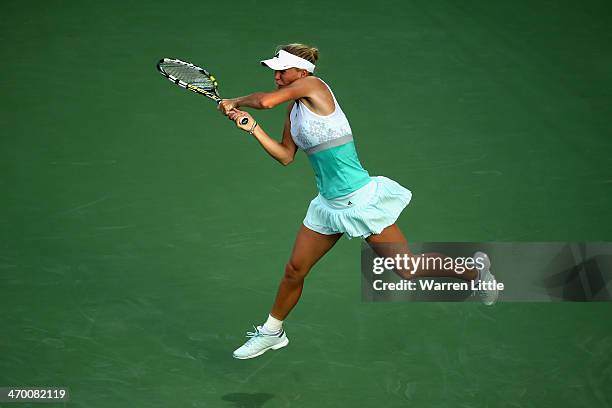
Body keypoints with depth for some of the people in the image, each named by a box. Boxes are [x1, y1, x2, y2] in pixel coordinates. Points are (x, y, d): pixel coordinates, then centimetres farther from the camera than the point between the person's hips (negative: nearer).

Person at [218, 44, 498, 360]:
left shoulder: (313, 86, -14)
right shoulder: (294, 110, 10)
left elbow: (266, 101, -24)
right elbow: (286, 156, 12)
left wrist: (233, 102, -4)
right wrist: (252, 128, 2)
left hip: (360, 200, -8)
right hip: (329, 205, 8)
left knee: (408, 270, -2)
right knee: (294, 270, 10)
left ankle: (474, 270, 20)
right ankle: (271, 332, 30)